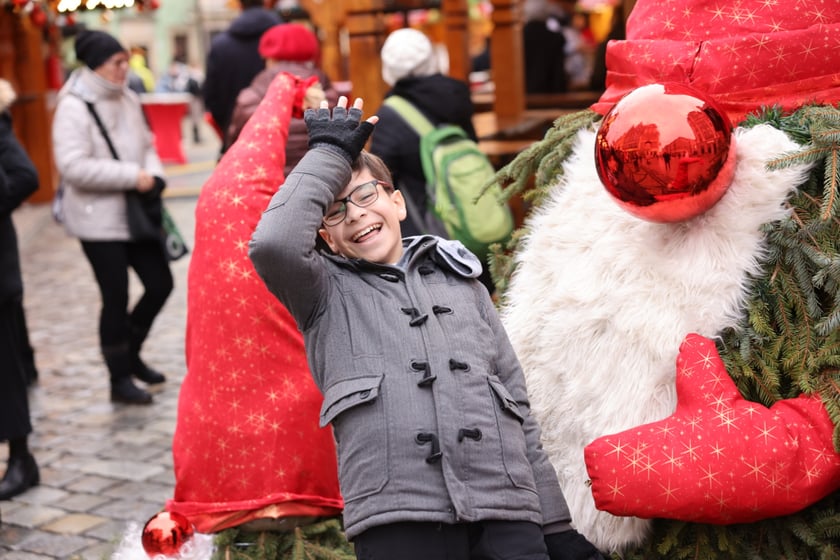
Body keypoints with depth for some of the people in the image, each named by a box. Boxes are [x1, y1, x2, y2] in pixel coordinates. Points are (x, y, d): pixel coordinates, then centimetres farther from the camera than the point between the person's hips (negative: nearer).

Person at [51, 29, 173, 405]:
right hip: (98, 219, -7)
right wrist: (133, 177, -21)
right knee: (116, 299, -1)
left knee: (160, 284, 9)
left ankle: (130, 354, 32)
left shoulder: (128, 99, 8)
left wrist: (154, 175, -7)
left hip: (135, 213, 7)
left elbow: (145, 146, 15)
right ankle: (120, 380, 15)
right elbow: (73, 166, -22)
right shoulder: (74, 107, -14)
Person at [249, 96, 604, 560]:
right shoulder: (325, 293, 13)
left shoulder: (461, 281, 20)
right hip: (398, 520, -2)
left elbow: (518, 408, 18)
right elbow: (272, 244, -10)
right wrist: (329, 153, 3)